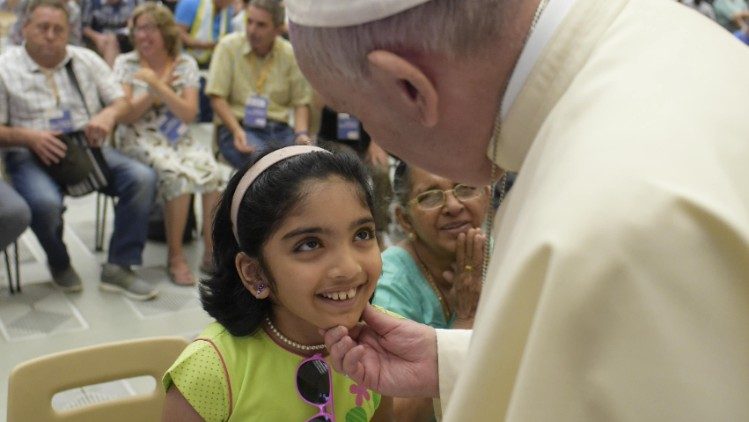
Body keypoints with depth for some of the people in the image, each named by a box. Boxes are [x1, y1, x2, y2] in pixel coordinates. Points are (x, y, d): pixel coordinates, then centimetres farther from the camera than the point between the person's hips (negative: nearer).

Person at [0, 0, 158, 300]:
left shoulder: (87, 60, 10)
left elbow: (122, 101, 10)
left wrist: (109, 114, -14)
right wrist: (28, 136, -21)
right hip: (30, 155, -3)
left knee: (142, 178, -22)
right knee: (45, 202, -36)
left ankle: (119, 267, -13)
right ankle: (59, 264, -2)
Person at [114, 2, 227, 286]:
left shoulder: (185, 64, 5)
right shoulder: (126, 63, 3)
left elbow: (189, 114, -5)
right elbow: (125, 115, -3)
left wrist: (158, 86, -16)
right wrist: (155, 91, -12)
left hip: (178, 137, 3)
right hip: (140, 138, -2)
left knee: (215, 173, -29)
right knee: (178, 175, -34)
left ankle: (211, 251, -16)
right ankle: (175, 257, -21)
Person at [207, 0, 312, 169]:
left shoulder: (290, 53, 7)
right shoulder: (229, 46, 0)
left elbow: (301, 102, 9)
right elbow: (217, 97, -3)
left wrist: (302, 134, -9)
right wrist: (237, 131, -17)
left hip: (279, 129, 3)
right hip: (237, 126, -3)